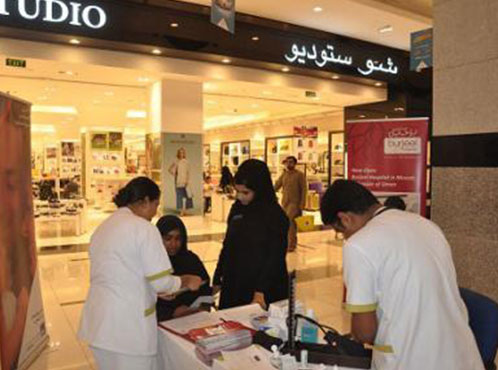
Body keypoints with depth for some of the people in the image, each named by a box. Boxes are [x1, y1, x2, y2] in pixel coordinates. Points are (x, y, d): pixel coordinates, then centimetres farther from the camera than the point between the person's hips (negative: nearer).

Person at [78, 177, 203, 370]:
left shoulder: (103, 227, 11)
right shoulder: (143, 227, -14)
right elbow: (161, 282, -16)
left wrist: (153, 290, 19)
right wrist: (186, 281, 3)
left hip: (99, 323, 8)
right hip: (127, 327, -8)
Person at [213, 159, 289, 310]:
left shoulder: (275, 215, -13)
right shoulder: (236, 209, 4)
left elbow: (276, 257, -14)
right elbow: (227, 246, 11)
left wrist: (261, 290, -20)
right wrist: (217, 279, 12)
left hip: (266, 290, -5)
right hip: (234, 285, 5)